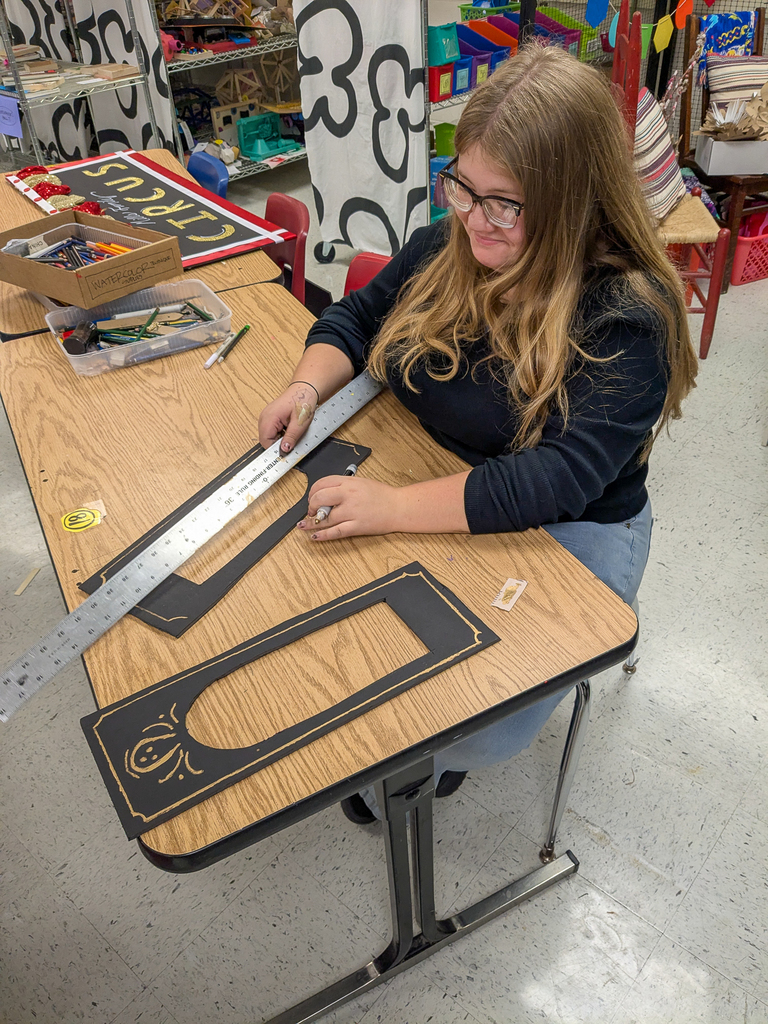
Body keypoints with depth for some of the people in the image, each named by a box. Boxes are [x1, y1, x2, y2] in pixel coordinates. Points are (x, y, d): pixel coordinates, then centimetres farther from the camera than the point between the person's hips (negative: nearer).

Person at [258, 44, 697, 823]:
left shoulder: (627, 315, -21)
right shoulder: (449, 245, -2)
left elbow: (558, 481, -30)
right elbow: (354, 318, 9)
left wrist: (392, 508, -39)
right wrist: (308, 386, -13)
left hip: (567, 534, -5)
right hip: (434, 485, 6)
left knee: (493, 723, -22)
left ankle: (418, 764, 15)